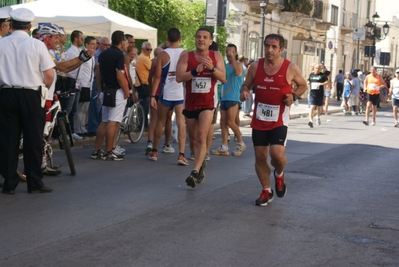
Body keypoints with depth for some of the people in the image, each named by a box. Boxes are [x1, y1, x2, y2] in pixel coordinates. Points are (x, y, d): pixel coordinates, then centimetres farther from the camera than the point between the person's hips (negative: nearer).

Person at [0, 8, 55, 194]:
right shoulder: (37, 45, -5)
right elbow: (49, 76, -7)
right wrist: (43, 87, 12)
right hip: (31, 95, -2)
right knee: (33, 140, 5)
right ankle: (34, 184, 8)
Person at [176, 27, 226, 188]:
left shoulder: (216, 56, 0)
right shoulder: (186, 57, -3)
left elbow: (223, 79, -6)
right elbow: (179, 77, -14)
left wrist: (212, 68, -24)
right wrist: (196, 70, -27)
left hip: (207, 104, -2)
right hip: (190, 103, 2)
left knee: (202, 137, -18)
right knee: (194, 138, 15)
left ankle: (195, 172, -19)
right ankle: (201, 163, 41)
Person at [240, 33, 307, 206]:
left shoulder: (290, 68, -7)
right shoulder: (255, 66, -1)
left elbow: (303, 85, 9)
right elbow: (246, 85, 11)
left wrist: (294, 96, -10)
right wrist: (244, 92, -13)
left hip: (279, 120, -3)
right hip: (259, 120, 3)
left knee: (277, 153, -19)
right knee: (260, 157, 6)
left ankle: (279, 174, 17)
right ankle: (266, 191, 25)